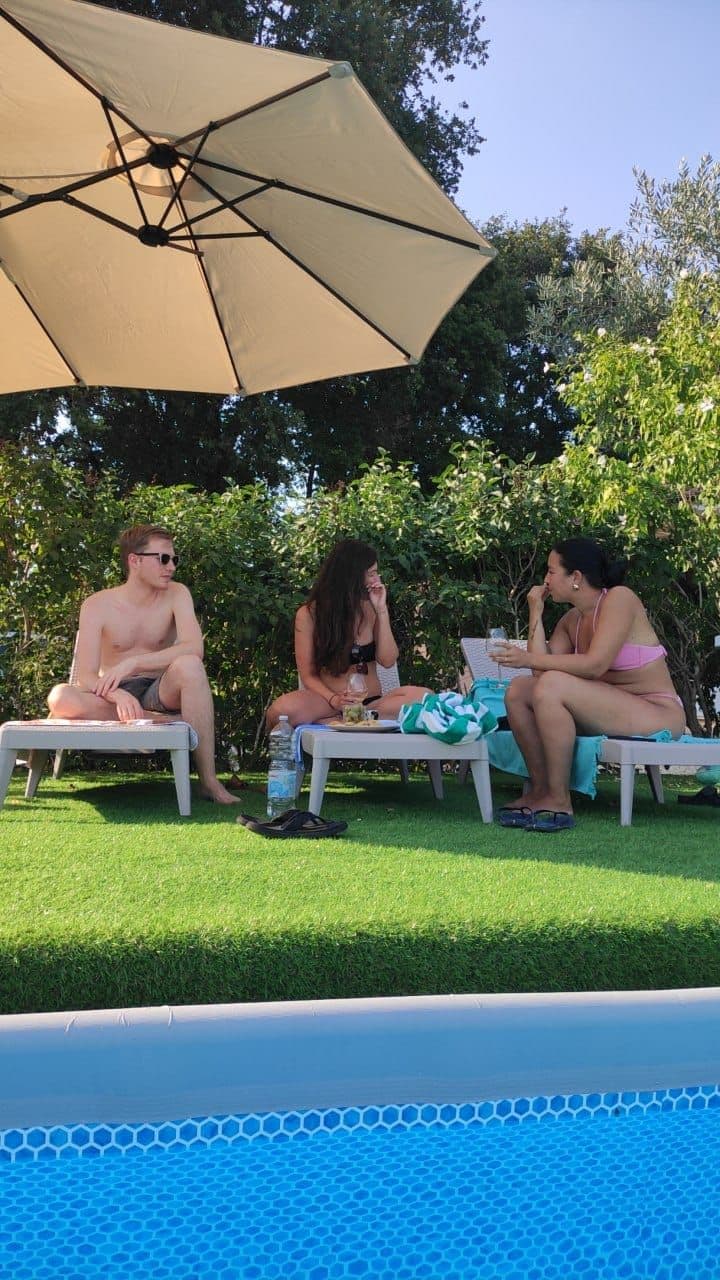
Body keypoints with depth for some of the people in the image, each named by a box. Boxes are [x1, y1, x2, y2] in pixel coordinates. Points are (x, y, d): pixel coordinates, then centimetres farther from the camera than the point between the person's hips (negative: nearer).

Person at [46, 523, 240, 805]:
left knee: (189, 665, -33)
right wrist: (119, 695, -37)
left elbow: (194, 649, -21)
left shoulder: (176, 594, -4)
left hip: (161, 693, 0)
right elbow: (85, 676, -15)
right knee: (61, 697, -31)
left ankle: (208, 779, -31)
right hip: (116, 695, 0)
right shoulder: (97, 605, -7)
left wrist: (132, 663, -29)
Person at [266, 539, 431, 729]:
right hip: (328, 705, -3)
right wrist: (333, 700, -22)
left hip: (373, 703, 3)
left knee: (423, 696, -28)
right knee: (283, 709, -36)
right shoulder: (308, 614, -1)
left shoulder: (371, 609, 7)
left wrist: (382, 609, -4)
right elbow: (308, 675, -3)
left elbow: (388, 660, 0)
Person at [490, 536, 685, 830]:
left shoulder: (619, 598, -12)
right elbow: (542, 669, -4)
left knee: (553, 685, -28)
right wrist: (536, 612, 0)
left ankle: (559, 801, -20)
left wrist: (529, 659, -21)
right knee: (518, 690, -4)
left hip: (658, 714, -8)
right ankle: (540, 789, -3)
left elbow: (595, 665, -24)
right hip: (608, 710, 8)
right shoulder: (572, 619, 10)